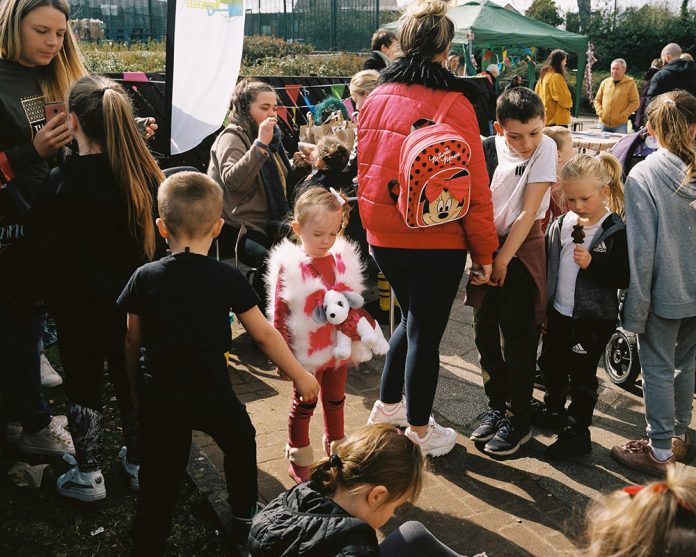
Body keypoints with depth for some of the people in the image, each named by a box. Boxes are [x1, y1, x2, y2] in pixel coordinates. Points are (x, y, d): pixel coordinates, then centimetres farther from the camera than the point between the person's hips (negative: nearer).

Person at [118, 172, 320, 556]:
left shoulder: (145, 278, -4)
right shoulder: (228, 279, -9)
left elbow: (132, 340, 4)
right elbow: (264, 335, -6)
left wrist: (135, 386, 21)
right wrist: (300, 376, 5)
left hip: (156, 395, 2)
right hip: (210, 392, -1)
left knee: (158, 479, 11)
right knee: (240, 441, 26)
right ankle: (245, 514, 43)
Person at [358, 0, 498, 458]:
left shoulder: (377, 97, 4)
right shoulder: (454, 104, -14)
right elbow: (474, 187, -13)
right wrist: (484, 251, -5)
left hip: (383, 237, 6)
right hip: (436, 242, -6)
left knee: (414, 317, 26)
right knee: (426, 332, 9)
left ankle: (388, 405, 38)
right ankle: (419, 432, 25)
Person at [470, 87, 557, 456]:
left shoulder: (545, 148, -10)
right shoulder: (488, 148, -3)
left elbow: (529, 211, -13)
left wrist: (504, 258, -12)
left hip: (522, 249, -4)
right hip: (486, 247, 4)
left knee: (517, 341, 0)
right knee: (484, 333, 10)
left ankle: (520, 422, 15)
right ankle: (496, 406, 29)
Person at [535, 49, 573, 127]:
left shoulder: (544, 76, 12)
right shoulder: (556, 77, -15)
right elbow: (565, 100, -16)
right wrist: (569, 103, 5)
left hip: (546, 118, 10)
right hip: (557, 120, -10)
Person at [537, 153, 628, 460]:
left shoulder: (615, 231, -15)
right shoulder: (563, 223, 1)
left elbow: (624, 277, -15)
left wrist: (592, 264, -27)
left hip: (593, 319, -6)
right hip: (558, 312, 7)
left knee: (582, 377, 4)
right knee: (552, 366, 22)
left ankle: (577, 433, 18)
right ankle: (553, 411, 45)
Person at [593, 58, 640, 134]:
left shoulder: (630, 83, 0)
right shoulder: (605, 82, 11)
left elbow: (635, 102, -4)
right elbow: (597, 100, 16)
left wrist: (623, 115, -11)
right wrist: (600, 112, 0)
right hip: (604, 124, 4)